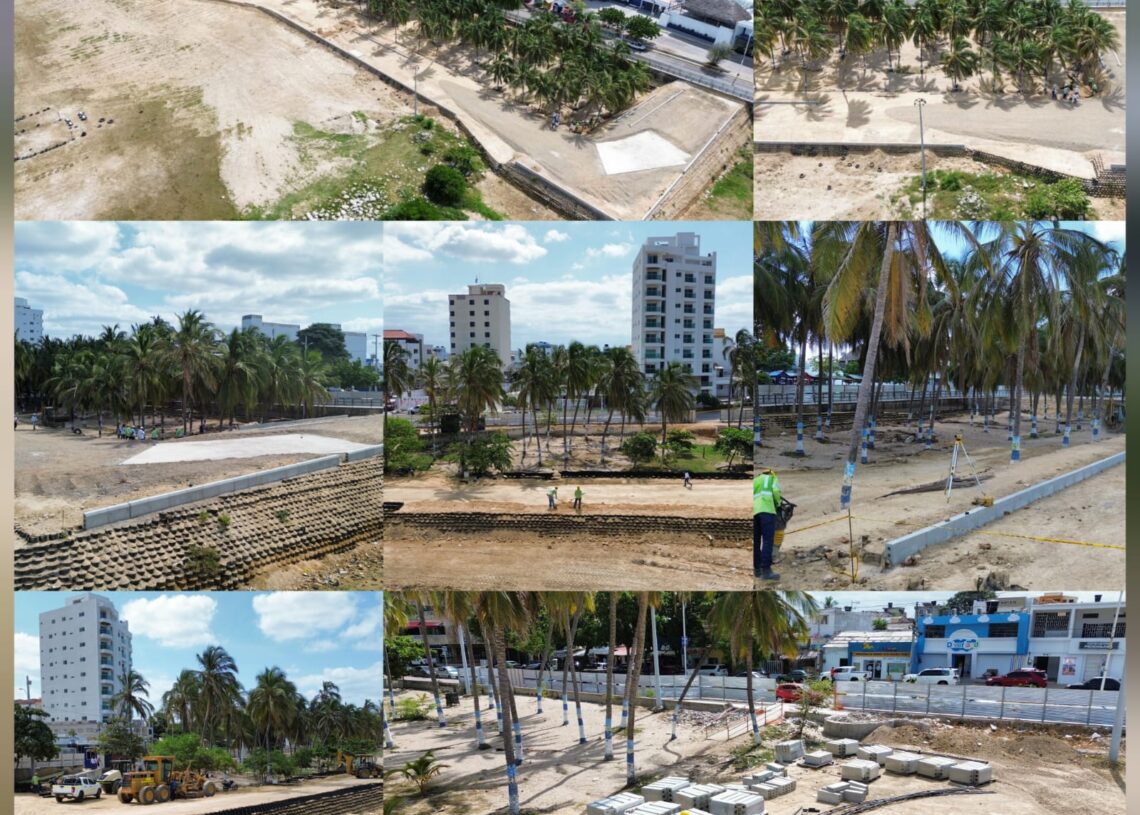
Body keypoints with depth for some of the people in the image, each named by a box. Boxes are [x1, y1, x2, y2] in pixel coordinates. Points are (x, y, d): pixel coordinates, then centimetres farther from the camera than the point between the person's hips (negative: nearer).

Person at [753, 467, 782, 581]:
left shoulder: (754, 481, 31)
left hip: (753, 511, 5)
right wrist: (777, 503, 16)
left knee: (755, 541, 12)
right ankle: (766, 570, -21)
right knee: (768, 540, -11)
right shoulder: (773, 478, 20)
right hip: (767, 509, -5)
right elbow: (776, 491, 0)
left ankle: (757, 568, 14)